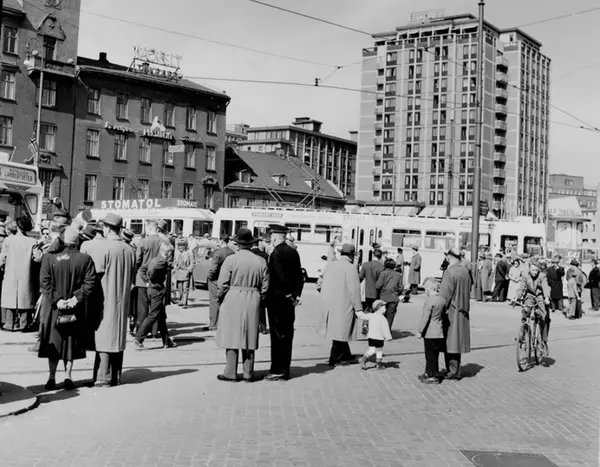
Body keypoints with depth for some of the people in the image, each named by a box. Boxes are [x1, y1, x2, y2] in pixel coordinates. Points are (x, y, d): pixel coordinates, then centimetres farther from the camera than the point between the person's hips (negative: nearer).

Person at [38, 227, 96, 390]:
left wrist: (56, 299, -11)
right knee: (71, 342, 11)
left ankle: (52, 377, 11)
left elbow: (45, 282, -11)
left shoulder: (49, 257, -6)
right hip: (76, 310, 0)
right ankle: (68, 376, 8)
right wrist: (77, 298, -13)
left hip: (55, 308, 0)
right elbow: (89, 282, -13)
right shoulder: (85, 259, -8)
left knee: (54, 342, 11)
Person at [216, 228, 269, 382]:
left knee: (232, 336, 4)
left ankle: (231, 373, 7)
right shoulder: (261, 261, 1)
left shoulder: (231, 259, -8)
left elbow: (222, 284, -9)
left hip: (232, 300, -3)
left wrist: (220, 297, 7)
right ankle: (248, 374, 15)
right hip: (252, 302, 3)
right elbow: (265, 286, 3)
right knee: (249, 338, 10)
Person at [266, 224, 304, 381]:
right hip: (289, 300, 8)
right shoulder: (294, 252, 8)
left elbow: (280, 276, -21)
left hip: (277, 299, -8)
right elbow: (300, 276, 8)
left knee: (277, 335, -1)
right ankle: (285, 369, 20)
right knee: (287, 334, 12)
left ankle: (277, 370, 4)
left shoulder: (276, 253, -15)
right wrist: (296, 294, 7)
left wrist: (289, 294, -11)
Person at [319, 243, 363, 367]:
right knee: (340, 331, 4)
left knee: (340, 331, 17)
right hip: (343, 306, -7)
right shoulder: (350, 268, -14)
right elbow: (354, 290, -16)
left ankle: (346, 356, 27)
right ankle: (335, 359, 11)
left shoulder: (330, 266, 8)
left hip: (329, 304, 7)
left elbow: (325, 286, 12)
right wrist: (358, 309, -12)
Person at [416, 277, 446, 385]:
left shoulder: (430, 301, -18)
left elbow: (425, 318, -18)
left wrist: (419, 330, -11)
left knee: (431, 355, 1)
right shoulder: (442, 300, 5)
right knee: (432, 355, 17)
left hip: (430, 333, -8)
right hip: (439, 332, 8)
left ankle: (434, 376, 6)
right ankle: (428, 373, 27)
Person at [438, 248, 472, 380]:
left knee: (450, 341, -1)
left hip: (451, 311, -8)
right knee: (456, 340, 13)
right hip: (462, 311, 8)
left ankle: (453, 371, 3)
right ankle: (454, 370, 20)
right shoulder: (465, 272, 7)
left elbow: (445, 295, -17)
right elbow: (468, 293, 14)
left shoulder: (450, 272, -16)